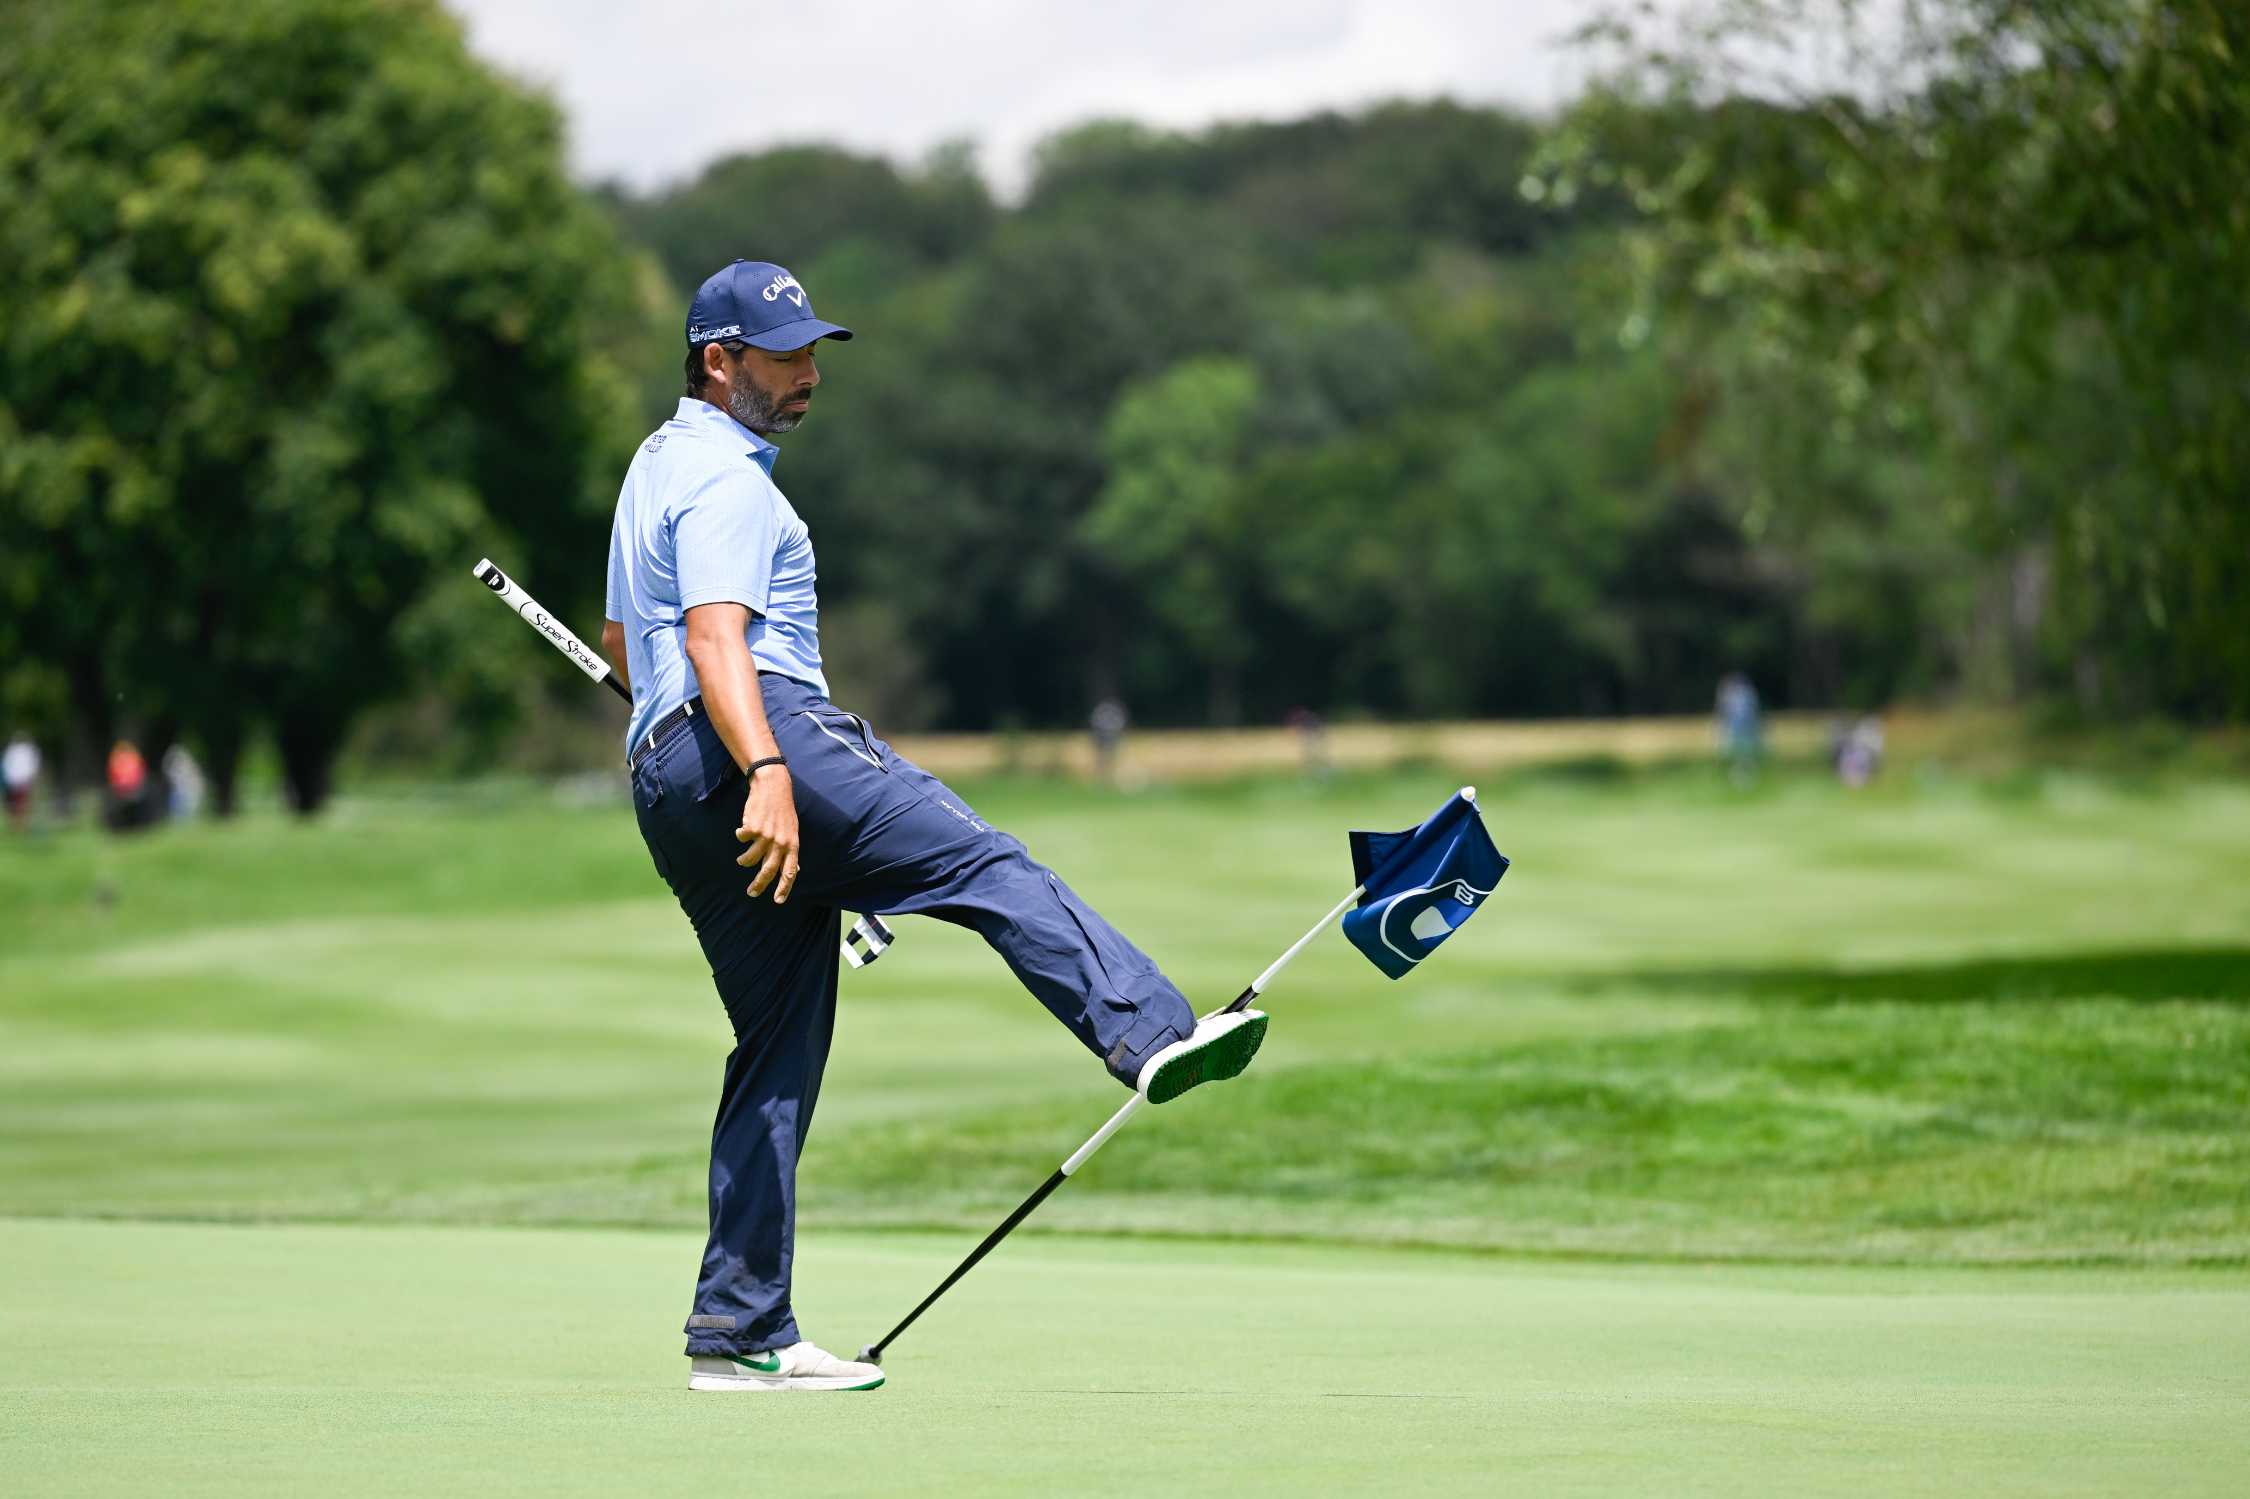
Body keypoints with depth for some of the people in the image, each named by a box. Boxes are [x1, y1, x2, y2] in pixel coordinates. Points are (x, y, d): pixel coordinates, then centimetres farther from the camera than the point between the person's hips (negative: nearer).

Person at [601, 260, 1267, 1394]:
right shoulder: (726, 478, -6)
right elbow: (715, 638, -21)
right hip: (762, 739, -10)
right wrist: (766, 774, -32)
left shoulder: (660, 466, 27)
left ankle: (739, 1332, 3)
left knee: (778, 1047, 7)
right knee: (986, 865, -21)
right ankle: (1154, 1038, -40)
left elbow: (621, 639, 36)